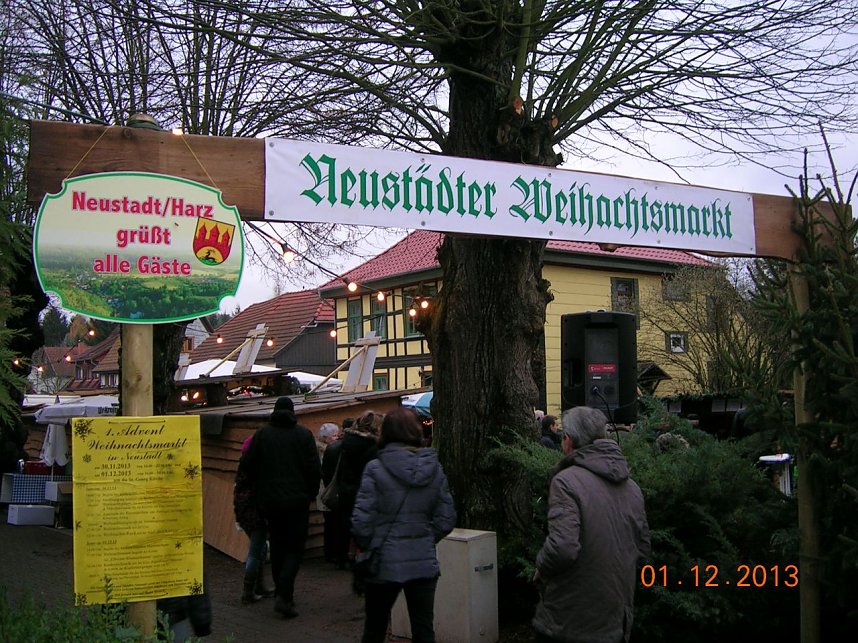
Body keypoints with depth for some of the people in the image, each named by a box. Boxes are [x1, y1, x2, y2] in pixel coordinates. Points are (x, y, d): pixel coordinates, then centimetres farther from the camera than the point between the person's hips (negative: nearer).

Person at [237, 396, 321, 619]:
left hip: (270, 501, 3)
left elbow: (246, 465, 0)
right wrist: (311, 493, 7)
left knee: (277, 546, 15)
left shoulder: (262, 434, 2)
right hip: (297, 501, -3)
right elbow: (315, 469, -7)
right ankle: (284, 596, -14)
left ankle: (282, 594, 20)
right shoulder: (303, 434, -4)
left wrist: (259, 490, 13)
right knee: (295, 548, 1)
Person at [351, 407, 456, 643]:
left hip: (385, 563, -3)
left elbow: (362, 520, -14)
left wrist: (367, 548, 4)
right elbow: (446, 520, 3)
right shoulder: (434, 469, 0)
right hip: (424, 563, 3)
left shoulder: (376, 469, -12)